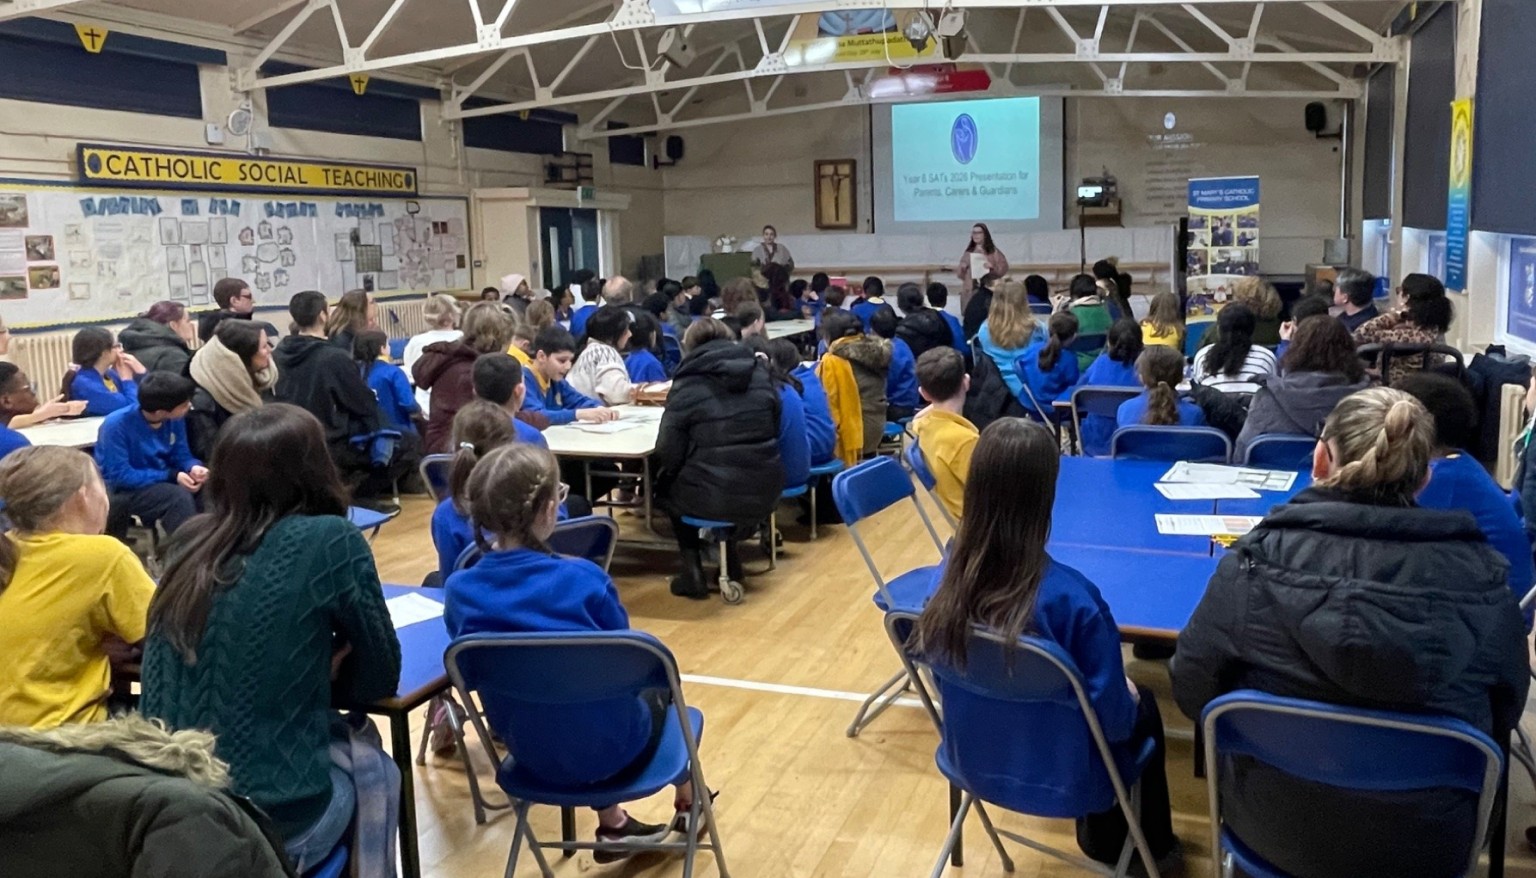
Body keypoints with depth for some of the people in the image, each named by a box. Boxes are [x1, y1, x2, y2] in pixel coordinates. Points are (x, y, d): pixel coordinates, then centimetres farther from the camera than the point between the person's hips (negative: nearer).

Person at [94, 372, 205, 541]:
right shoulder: (117, 425, -22)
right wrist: (172, 475, -27)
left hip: (163, 482, 6)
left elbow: (181, 455, 5)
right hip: (122, 489, -6)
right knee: (179, 497, -32)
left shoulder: (175, 419, -6)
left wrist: (193, 467, -19)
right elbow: (121, 476, -23)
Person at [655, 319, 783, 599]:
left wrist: (664, 469, 14)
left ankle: (693, 569, 22)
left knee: (665, 486, 29)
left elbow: (668, 452, -8)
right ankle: (732, 551, 34)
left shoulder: (688, 384, -7)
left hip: (711, 497, -4)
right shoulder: (760, 374, 6)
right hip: (765, 492, 5)